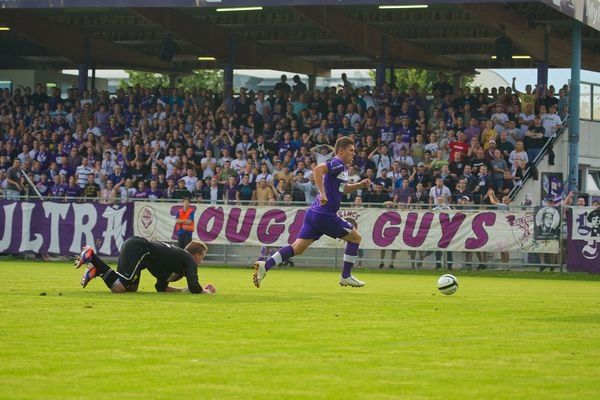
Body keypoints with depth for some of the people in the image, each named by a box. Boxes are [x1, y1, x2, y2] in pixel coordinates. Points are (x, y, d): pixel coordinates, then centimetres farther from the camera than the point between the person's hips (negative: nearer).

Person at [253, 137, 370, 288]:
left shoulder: (342, 167, 20)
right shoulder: (337, 164, -10)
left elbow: (342, 188, 36)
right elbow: (317, 169, -27)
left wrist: (359, 185, 21)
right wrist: (323, 193, -32)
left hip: (314, 213, 9)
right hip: (325, 214, -9)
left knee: (297, 248, 4)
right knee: (355, 237, 6)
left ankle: (265, 265, -8)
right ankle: (346, 276, 11)